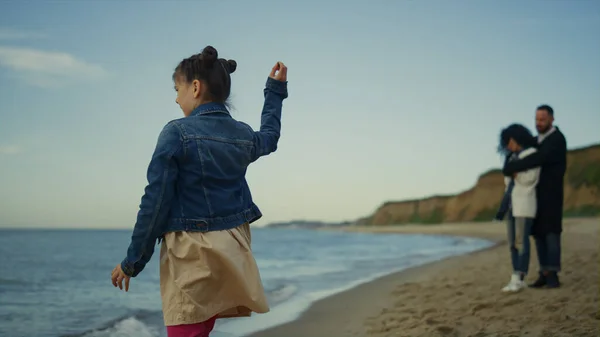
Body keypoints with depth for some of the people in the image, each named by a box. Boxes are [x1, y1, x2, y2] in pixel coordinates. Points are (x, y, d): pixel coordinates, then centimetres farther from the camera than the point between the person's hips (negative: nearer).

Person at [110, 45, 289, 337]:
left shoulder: (177, 132, -11)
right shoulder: (243, 135, 7)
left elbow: (155, 203, -12)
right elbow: (269, 137, 34)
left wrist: (132, 262, -3)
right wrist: (275, 89, 44)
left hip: (191, 256, -7)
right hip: (231, 251, 7)